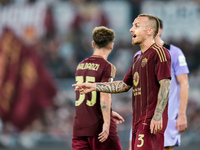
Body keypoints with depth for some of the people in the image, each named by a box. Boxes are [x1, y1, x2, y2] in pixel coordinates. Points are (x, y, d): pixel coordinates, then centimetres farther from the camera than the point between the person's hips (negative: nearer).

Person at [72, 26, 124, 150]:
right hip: (98, 126, -5)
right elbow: (104, 95, -20)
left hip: (79, 127, 5)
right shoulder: (107, 67, -8)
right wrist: (107, 122, -19)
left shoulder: (80, 66, 14)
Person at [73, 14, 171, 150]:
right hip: (138, 121, 9)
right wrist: (94, 86, 21)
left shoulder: (159, 52, -8)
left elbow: (165, 85, -16)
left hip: (151, 122, -9)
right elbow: (124, 85, 27)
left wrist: (157, 116, -23)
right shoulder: (138, 58, 22)